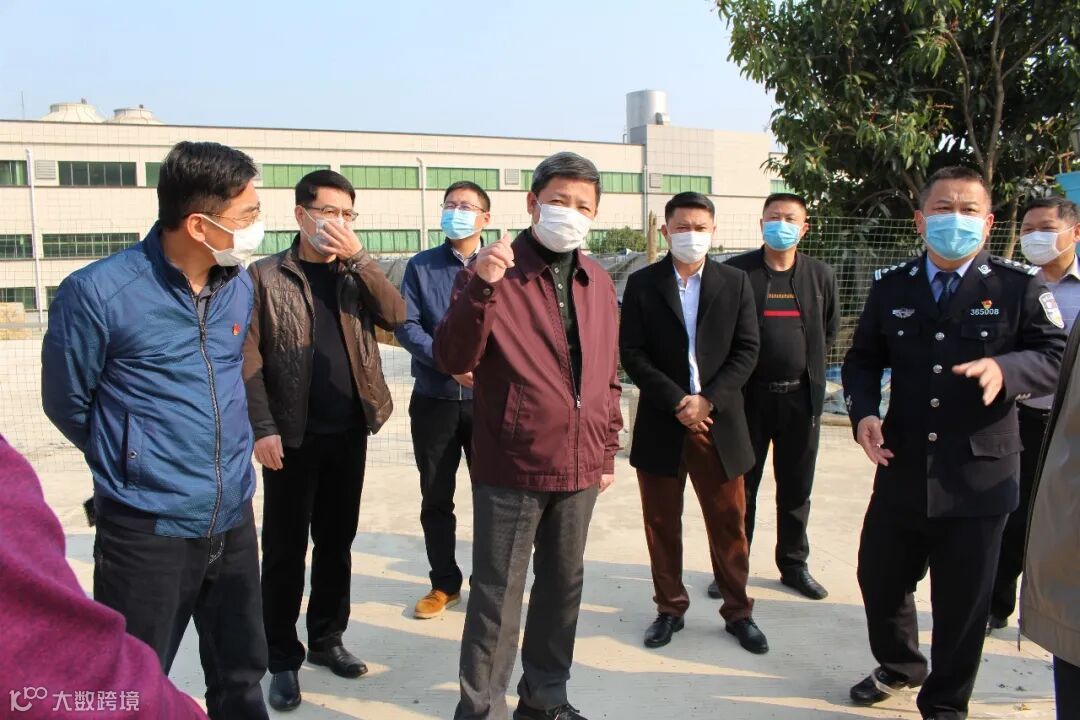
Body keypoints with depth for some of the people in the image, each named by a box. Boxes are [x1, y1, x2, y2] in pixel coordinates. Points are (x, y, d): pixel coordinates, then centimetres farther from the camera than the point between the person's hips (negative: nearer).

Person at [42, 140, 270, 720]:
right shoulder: (97, 291, -15)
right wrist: (133, 467, 10)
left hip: (233, 521, 5)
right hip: (147, 531, -5)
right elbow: (68, 404, -3)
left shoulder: (241, 287, 3)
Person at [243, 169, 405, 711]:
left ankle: (327, 640, 30)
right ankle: (283, 660, 19)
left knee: (336, 543, 14)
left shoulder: (357, 274, 9)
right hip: (291, 436, -3)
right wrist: (263, 429, -12)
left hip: (349, 432, 4)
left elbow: (395, 315, -8)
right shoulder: (265, 276, -2)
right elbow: (249, 360, -6)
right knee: (285, 550, 5)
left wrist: (356, 255, -13)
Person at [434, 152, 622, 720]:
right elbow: (453, 360, -16)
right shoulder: (491, 271, -7)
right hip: (510, 467, -5)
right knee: (497, 597, 4)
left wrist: (608, 449, 14)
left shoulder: (598, 282, 8)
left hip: (579, 467, 6)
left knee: (563, 587, 18)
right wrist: (482, 287, -29)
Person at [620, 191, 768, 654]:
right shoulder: (641, 284, 1)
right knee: (662, 524, 10)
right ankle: (670, 608, 27)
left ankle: (738, 611, 27)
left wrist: (707, 400, -13)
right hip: (661, 424, 0)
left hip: (720, 423, 1)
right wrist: (677, 402, -14)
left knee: (729, 524, 10)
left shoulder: (735, 283, 4)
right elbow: (632, 354, -5)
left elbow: (747, 350, -1)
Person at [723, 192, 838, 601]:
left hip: (801, 395, 3)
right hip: (748, 395, -2)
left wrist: (808, 364, 10)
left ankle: (794, 565, 28)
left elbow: (830, 330, 16)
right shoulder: (735, 271, -5)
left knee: (796, 489, 13)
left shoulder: (821, 275, 4)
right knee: (741, 486, 7)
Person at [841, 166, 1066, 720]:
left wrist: (1005, 369, -27)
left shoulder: (1019, 286, -3)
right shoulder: (890, 287, 6)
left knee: (962, 601, 10)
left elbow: (1058, 359, -6)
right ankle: (899, 665, 46)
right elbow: (862, 360, 10)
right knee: (879, 578, 16)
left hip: (978, 477, -3)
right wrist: (863, 411, -8)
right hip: (902, 470, 3)